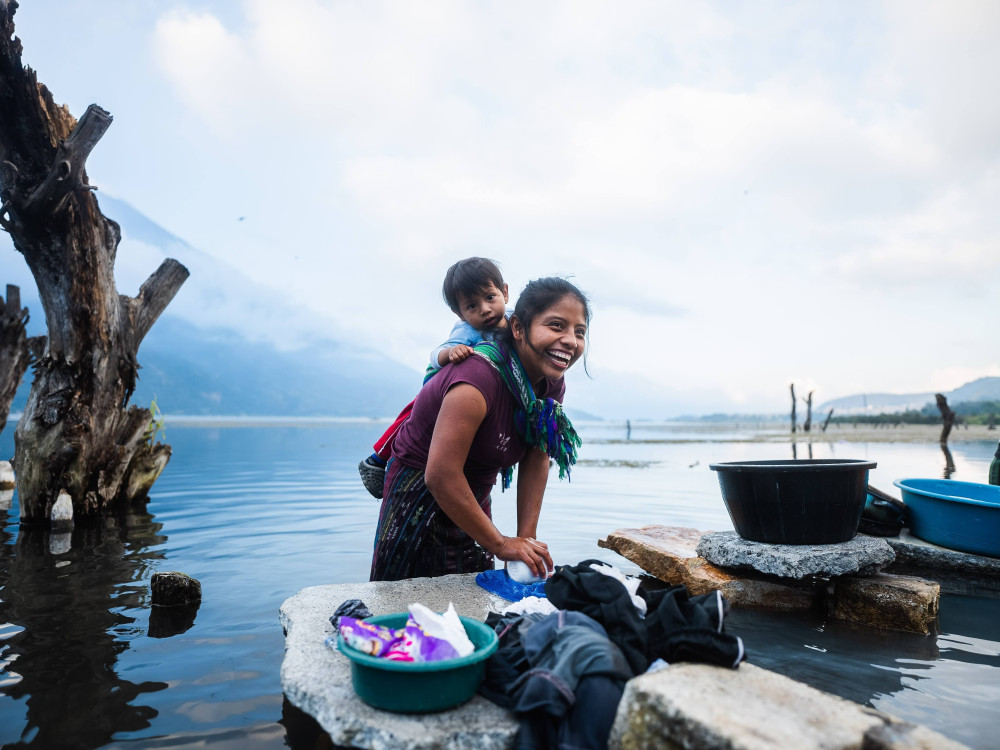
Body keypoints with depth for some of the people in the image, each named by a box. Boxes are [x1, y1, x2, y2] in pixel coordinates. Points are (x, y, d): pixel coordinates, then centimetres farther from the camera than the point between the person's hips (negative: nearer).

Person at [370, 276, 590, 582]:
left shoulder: (552, 383, -8)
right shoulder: (481, 377, -34)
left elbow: (536, 461, -2)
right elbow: (440, 476, -36)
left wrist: (526, 537, -8)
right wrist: (500, 544, -26)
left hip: (473, 497, 7)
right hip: (420, 496, -7)